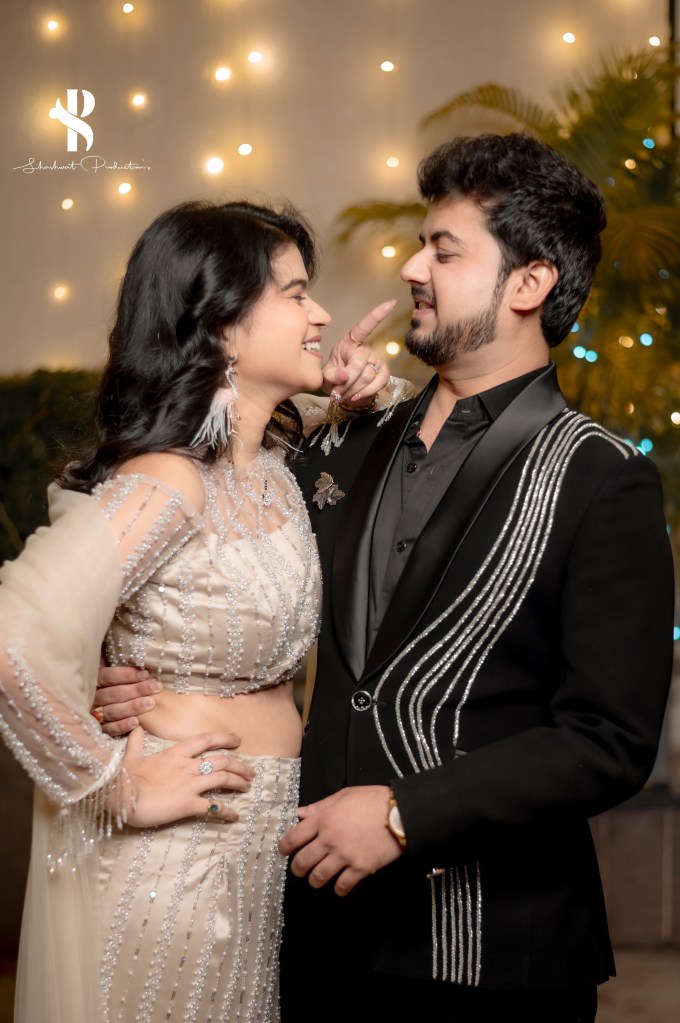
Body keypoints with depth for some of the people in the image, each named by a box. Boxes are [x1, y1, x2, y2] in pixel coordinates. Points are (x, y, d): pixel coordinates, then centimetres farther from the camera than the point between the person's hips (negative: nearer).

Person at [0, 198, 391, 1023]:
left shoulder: (272, 465, 3)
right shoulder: (167, 482, -23)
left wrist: (360, 410, 4)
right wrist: (118, 788, -21)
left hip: (258, 845, 9)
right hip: (176, 852, -8)